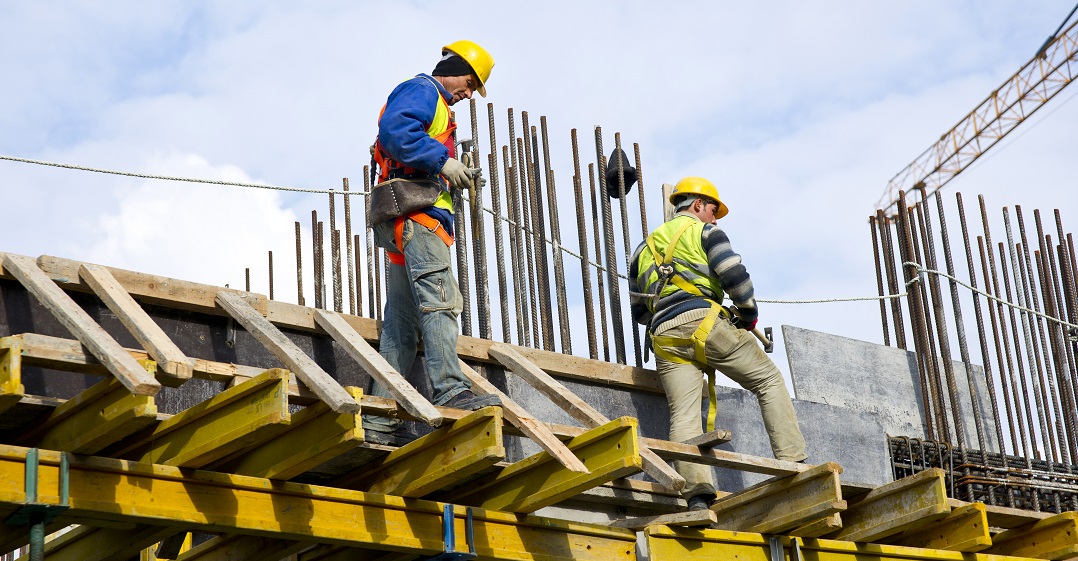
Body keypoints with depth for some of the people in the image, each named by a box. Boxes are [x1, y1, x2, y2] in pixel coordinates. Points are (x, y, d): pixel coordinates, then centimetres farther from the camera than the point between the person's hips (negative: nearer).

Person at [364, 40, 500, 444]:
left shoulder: (435, 106, 32)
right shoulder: (421, 90, 2)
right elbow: (394, 129, -19)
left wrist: (455, 178, 13)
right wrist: (442, 161, -19)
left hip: (409, 225, 10)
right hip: (415, 213, -10)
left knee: (402, 324, 4)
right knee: (439, 300, -21)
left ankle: (380, 420, 1)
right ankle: (451, 391, -32)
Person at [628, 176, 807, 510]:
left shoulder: (644, 248, 30)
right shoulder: (704, 231, 12)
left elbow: (638, 311, 29)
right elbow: (734, 275, -4)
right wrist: (749, 314, 9)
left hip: (664, 337, 5)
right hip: (703, 322, -4)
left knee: (683, 416, -7)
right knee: (769, 382, 6)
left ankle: (696, 493, -26)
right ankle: (792, 464, -5)